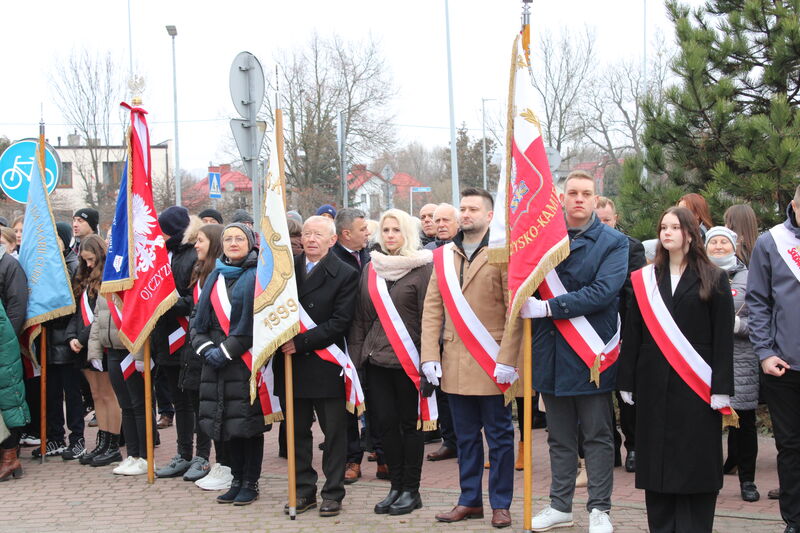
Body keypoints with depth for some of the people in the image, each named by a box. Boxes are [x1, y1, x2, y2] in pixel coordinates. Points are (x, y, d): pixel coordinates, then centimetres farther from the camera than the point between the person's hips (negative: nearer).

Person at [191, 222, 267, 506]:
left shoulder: (256, 277, -3)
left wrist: (227, 351, -14)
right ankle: (237, 480, 17)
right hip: (216, 363, 5)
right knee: (226, 424, 7)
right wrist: (206, 348, -4)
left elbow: (255, 322, -11)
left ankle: (250, 483, 7)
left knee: (247, 423, -3)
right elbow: (199, 319, 13)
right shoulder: (215, 277, 15)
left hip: (246, 362, -5)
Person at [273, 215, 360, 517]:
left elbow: (340, 323, -12)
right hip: (290, 364, 4)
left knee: (334, 432, 5)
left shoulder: (345, 275, -5)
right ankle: (304, 490, 21)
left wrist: (301, 342, -17)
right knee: (297, 431, 10)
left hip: (326, 365, -4)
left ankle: (333, 493, 14)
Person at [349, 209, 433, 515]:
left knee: (409, 423, 3)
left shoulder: (422, 267, -4)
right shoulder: (371, 269, 12)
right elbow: (361, 317, 13)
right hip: (376, 359, 5)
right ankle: (396, 487, 17)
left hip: (407, 359, -5)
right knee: (384, 423, 5)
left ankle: (411, 490, 13)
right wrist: (356, 355, 8)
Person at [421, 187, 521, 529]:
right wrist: (430, 356, 0)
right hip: (455, 363, 5)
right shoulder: (443, 256, 10)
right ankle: (470, 500, 22)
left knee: (499, 436, 5)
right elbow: (432, 309, 8)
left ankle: (500, 504, 14)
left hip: (492, 363, -5)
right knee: (466, 436, 13)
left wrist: (507, 359, -15)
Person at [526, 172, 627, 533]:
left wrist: (547, 308, -19)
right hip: (551, 353, 4)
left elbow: (602, 292, -15)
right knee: (559, 437, 13)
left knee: (597, 436, 4)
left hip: (590, 354, -4)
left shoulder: (613, 242, -2)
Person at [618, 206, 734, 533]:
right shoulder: (644, 279, 9)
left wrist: (721, 389, -9)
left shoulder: (713, 279, 3)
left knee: (695, 463, -1)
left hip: (696, 385, -2)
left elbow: (723, 337, -2)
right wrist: (627, 382, 1)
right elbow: (632, 333, 7)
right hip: (654, 384, 2)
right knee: (657, 463, 4)